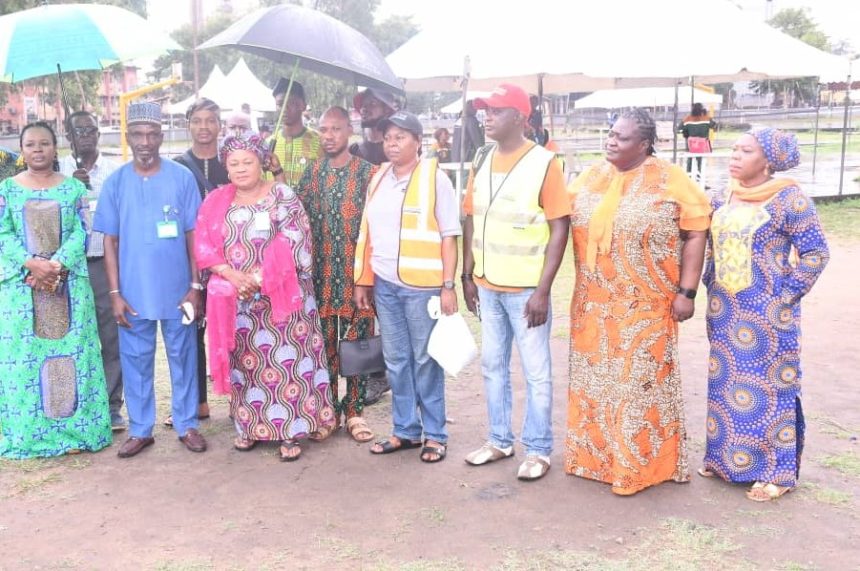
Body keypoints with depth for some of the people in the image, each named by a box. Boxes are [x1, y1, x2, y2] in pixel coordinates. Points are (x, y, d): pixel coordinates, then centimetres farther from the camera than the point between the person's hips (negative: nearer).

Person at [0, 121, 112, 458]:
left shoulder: (74, 188, 6)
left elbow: (81, 233, -3)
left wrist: (57, 265, -17)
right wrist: (32, 264, -17)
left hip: (69, 284, 0)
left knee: (71, 351, 1)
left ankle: (74, 428, 9)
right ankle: (30, 432, 12)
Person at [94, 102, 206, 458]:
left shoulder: (182, 177, -3)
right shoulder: (115, 182, 1)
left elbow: (194, 235, -1)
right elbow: (110, 241, 3)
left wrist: (195, 286, -4)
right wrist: (115, 293, -2)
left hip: (177, 289, -1)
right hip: (134, 292, 1)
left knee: (183, 358, 9)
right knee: (135, 361, 9)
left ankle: (187, 425, 23)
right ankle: (140, 429, 24)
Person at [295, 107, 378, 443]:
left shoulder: (368, 172, -2)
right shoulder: (313, 171, 9)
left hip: (357, 271, -3)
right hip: (321, 273, 3)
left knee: (358, 340, 2)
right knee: (323, 341, 9)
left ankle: (354, 409, 15)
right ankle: (328, 408, 22)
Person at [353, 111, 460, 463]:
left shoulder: (434, 178, -5)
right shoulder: (378, 179, 11)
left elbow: (449, 236, -7)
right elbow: (367, 234, 14)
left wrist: (448, 286, -12)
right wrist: (363, 281, 12)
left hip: (422, 285, -5)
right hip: (385, 285, 5)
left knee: (426, 361, 3)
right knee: (396, 361, 11)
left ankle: (435, 435, 15)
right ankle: (406, 430, 24)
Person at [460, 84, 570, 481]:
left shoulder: (543, 163, -10)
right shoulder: (481, 162, 7)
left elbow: (559, 229, -12)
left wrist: (542, 290, -15)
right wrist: (468, 276, 7)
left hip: (525, 288, -6)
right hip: (487, 286, 6)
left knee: (536, 372, 5)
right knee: (493, 366, 15)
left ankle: (538, 450, 18)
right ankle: (499, 440, 29)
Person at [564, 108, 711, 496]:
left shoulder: (670, 181, -7)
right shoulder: (590, 178, 7)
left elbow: (695, 234, -8)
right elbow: (562, 215, 15)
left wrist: (686, 292, -11)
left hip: (645, 307, -5)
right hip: (594, 305, 5)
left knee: (643, 383, 3)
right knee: (596, 379, 13)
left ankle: (641, 464, 16)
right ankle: (596, 454, 29)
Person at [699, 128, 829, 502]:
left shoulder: (789, 198, -12)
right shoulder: (724, 198, 7)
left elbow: (816, 253, -10)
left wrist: (787, 295, -12)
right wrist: (710, 283, 9)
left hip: (766, 313, -6)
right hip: (724, 310, 6)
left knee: (768, 387, 2)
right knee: (724, 383, 13)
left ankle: (776, 471, 14)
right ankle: (725, 456, 28)